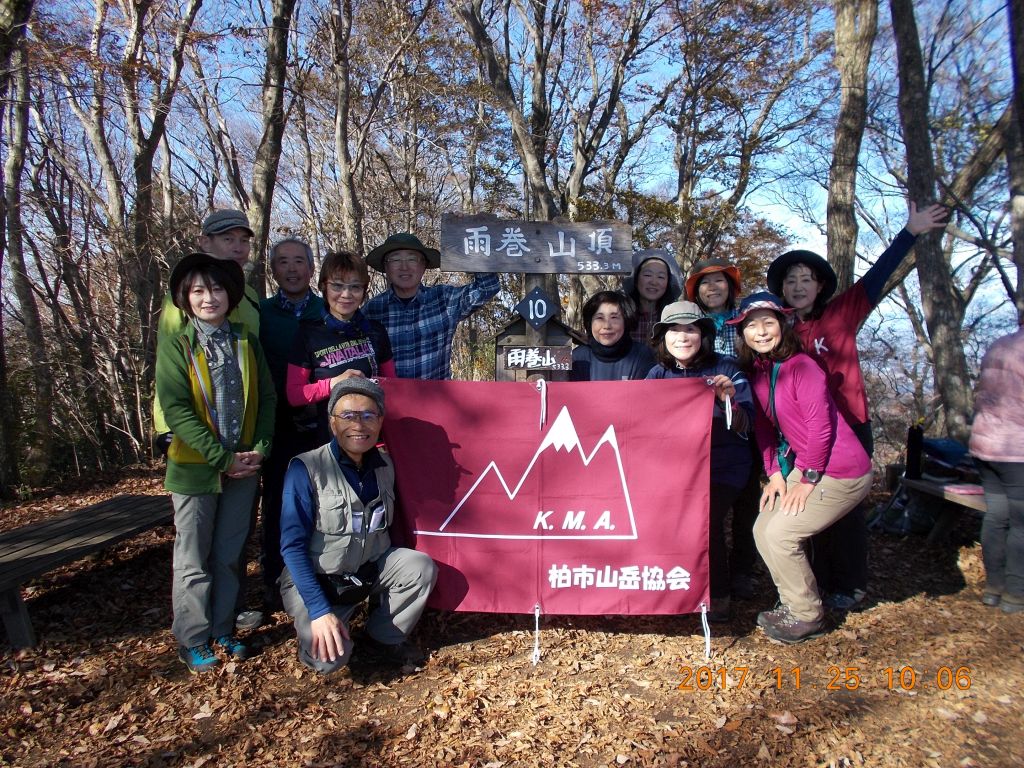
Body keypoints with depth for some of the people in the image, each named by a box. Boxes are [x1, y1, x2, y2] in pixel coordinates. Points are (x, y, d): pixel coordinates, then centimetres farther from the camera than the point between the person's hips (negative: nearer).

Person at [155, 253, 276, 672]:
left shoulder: (247, 343, 6)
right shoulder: (175, 347, -5)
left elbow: (267, 397, 5)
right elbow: (176, 410, -13)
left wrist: (260, 449, -8)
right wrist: (222, 457, -17)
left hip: (243, 466, 3)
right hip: (194, 468, -3)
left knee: (229, 555, 13)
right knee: (193, 559, 7)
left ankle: (223, 630, 27)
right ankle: (193, 641, 21)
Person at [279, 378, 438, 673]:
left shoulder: (384, 465, -3)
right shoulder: (306, 469, -20)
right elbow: (293, 546, -21)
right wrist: (320, 610, -26)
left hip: (370, 569, 5)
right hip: (314, 579, -5)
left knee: (422, 568, -19)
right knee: (329, 657, -25)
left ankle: (385, 637, 5)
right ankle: (312, 626, 10)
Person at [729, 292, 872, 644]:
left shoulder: (802, 366, -19)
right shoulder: (756, 371, 5)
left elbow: (820, 426, -20)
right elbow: (763, 426, 8)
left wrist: (807, 480, -16)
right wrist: (775, 474, 1)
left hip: (840, 473, -8)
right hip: (803, 467, 8)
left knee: (779, 534, -12)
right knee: (762, 529, 6)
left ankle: (807, 617, 9)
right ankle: (793, 604, 24)